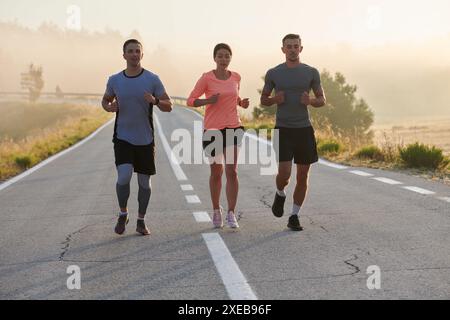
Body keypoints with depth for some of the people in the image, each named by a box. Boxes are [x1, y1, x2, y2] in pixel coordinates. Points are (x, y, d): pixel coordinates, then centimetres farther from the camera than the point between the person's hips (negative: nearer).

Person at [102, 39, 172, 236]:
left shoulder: (152, 79, -4)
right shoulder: (114, 80, 1)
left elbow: (168, 107, -2)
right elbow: (105, 101, 18)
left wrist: (155, 101, -24)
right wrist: (109, 107, -7)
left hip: (145, 140, 0)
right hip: (122, 138, 0)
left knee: (144, 182, 6)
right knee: (124, 177, -18)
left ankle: (141, 221, 24)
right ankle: (123, 214, 7)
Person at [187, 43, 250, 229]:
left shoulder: (236, 77, 6)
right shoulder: (206, 78, -6)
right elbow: (190, 101, -5)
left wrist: (242, 102, 2)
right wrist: (208, 101, -23)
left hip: (233, 127, 2)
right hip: (212, 130, -2)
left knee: (232, 171, -11)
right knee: (216, 173, 9)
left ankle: (231, 214, -7)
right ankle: (216, 210, 29)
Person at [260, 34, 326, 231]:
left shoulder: (311, 72, 3)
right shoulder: (273, 73, 1)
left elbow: (322, 101, 8)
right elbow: (263, 100, 12)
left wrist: (310, 101, -15)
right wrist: (275, 99, -11)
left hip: (304, 130, 2)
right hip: (283, 130, -2)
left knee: (303, 176, 4)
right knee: (284, 173, -16)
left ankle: (294, 217, 18)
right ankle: (280, 194, 20)